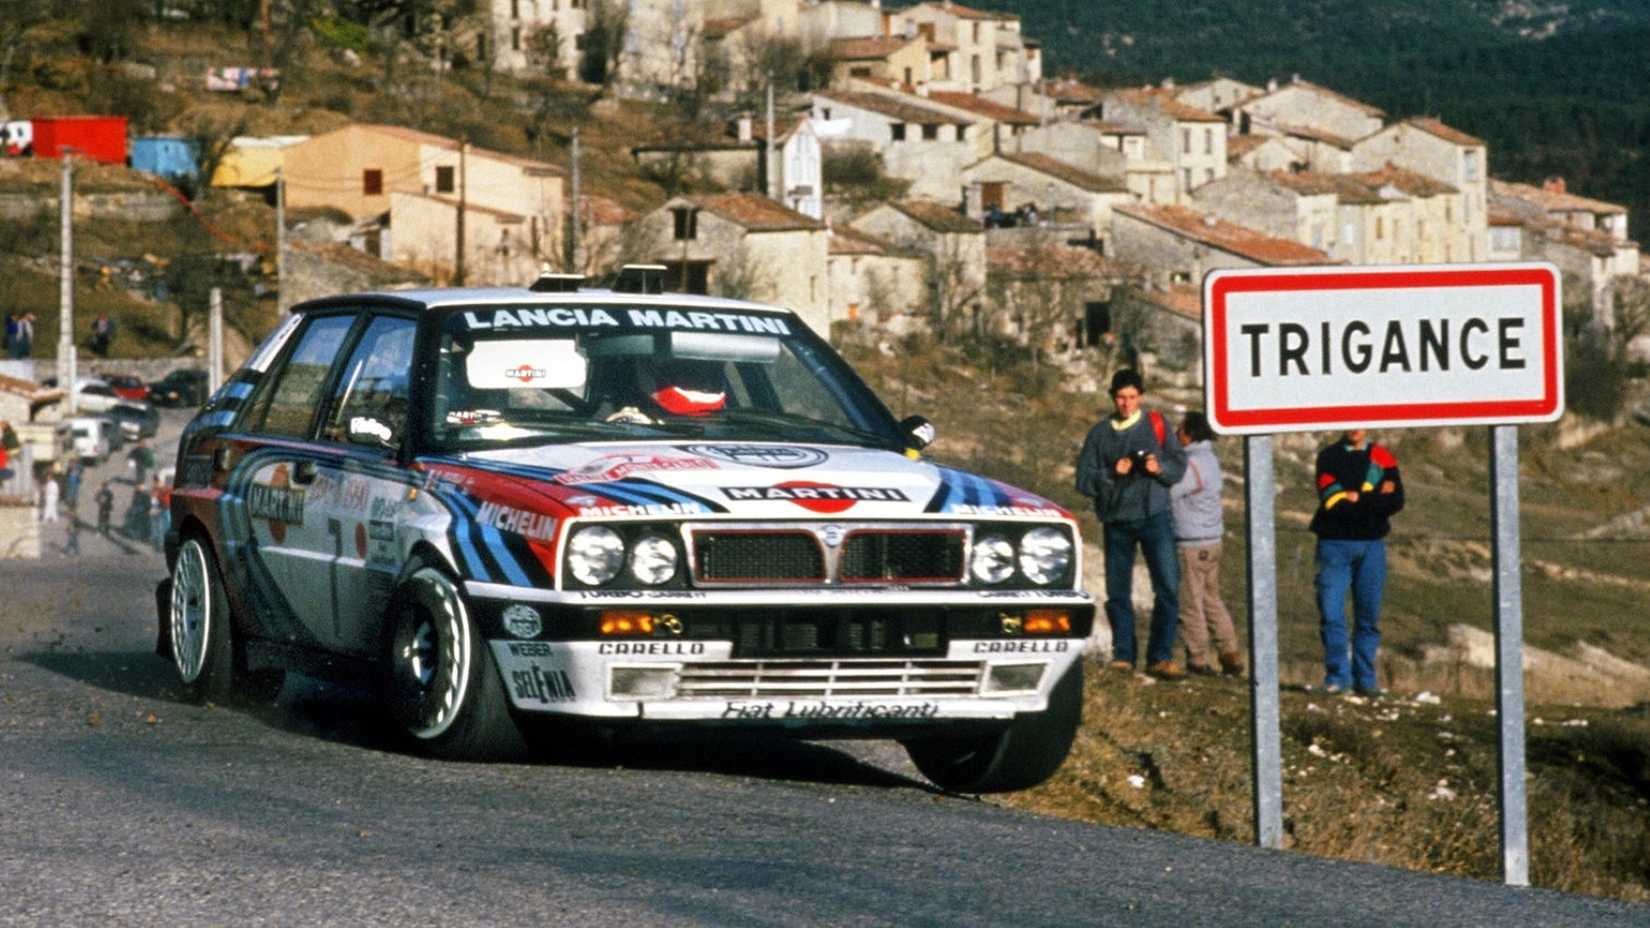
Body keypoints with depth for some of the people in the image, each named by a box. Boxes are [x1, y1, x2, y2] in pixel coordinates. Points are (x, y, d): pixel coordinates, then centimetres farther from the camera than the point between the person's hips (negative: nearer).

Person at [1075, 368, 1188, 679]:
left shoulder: (1156, 424, 8)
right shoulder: (1100, 433, 9)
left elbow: (1179, 464, 5)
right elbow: (1084, 479, 3)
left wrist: (1160, 467, -15)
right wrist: (1111, 474, -14)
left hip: (1154, 516, -1)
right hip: (1117, 521, 1)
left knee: (1168, 587, -11)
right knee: (1118, 592, 3)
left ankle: (1160, 657, -8)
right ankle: (1122, 656, 13)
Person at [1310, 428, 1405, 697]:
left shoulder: (1382, 458, 8)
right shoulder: (1329, 456, 5)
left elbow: (1396, 502, -3)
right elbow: (1330, 499, -9)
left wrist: (1356, 498, -10)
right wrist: (1374, 499, -9)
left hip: (1371, 544, 1)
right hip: (1334, 542, -1)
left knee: (1369, 615, 3)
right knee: (1331, 613, -9)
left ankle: (1365, 677, 9)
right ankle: (1337, 675, -3)